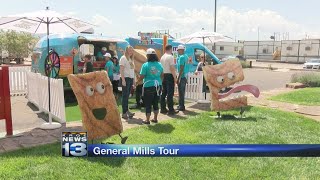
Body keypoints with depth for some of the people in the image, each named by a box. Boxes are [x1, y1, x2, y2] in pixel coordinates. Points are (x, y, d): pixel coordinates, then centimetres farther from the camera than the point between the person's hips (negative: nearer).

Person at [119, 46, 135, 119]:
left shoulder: (131, 59, 19)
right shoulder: (123, 58, -4)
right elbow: (121, 70, -11)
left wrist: (133, 81, 15)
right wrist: (123, 80, -19)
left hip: (131, 78, 7)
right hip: (126, 78, -7)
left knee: (127, 96, 10)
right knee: (125, 96, -5)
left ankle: (127, 111, 16)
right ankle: (124, 113, -2)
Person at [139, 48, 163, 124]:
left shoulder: (145, 65, -12)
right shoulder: (159, 64, 3)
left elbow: (141, 77, -13)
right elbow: (162, 76, 12)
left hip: (148, 86, -5)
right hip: (158, 86, 5)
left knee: (148, 104, 3)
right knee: (156, 103, 15)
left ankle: (147, 120, 8)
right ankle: (155, 118, 23)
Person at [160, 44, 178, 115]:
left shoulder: (162, 57, 13)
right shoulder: (170, 57, -11)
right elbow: (172, 68, -17)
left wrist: (162, 76, 18)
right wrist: (175, 78, -15)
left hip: (163, 75, 8)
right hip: (169, 75, -8)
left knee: (163, 93, 11)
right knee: (170, 93, -6)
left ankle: (163, 109, 15)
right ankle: (171, 110, -4)